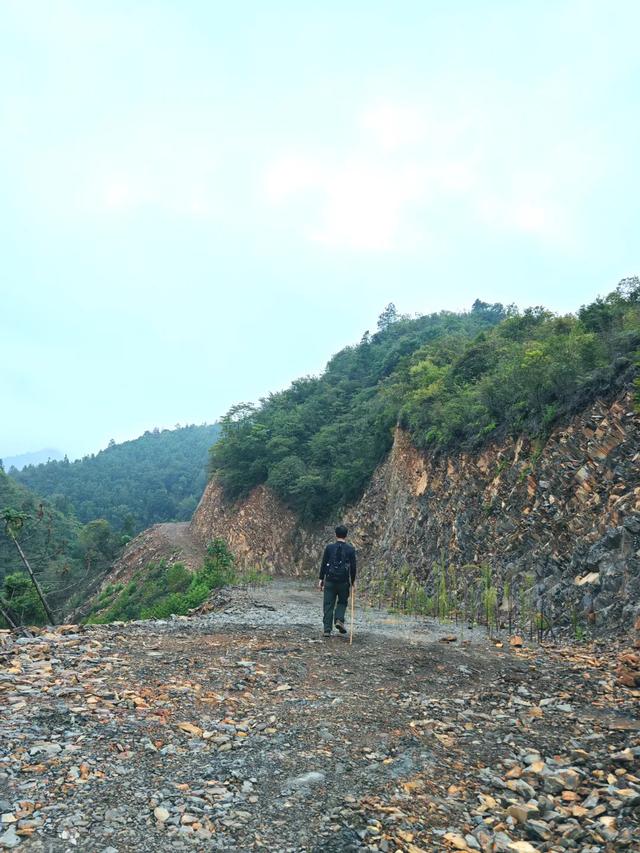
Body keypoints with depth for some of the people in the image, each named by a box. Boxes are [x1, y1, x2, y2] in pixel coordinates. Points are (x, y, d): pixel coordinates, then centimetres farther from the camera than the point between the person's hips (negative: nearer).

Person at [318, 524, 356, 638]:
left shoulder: (329, 547, 0)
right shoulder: (350, 549, -1)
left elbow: (323, 564, 1)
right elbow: (353, 567, -1)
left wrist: (321, 579, 8)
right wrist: (353, 581, 9)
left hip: (330, 580, 0)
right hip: (344, 581, 0)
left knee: (328, 605, 7)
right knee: (342, 602, 19)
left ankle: (327, 630, 4)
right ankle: (339, 620, -3)